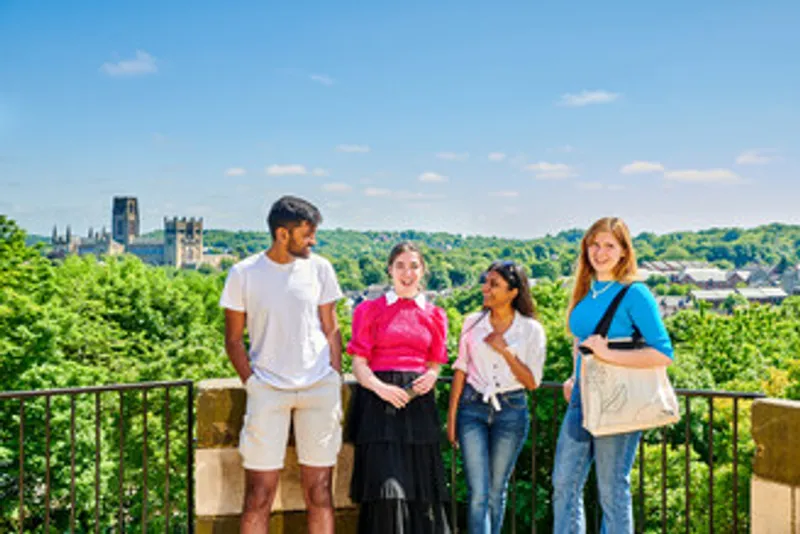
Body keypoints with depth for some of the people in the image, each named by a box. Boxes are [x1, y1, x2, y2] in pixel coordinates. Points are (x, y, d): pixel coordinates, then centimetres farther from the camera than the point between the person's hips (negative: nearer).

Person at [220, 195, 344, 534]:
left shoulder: (319, 268, 5)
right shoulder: (243, 274, -1)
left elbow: (331, 330, 10)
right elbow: (234, 340, 5)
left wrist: (335, 381, 2)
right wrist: (252, 383, -5)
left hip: (319, 389, 2)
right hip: (267, 389, -2)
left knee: (319, 490, 6)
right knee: (259, 493, -2)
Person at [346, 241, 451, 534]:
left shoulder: (435, 315, 13)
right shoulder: (370, 310, 6)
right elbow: (359, 364, 1)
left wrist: (430, 377, -5)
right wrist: (380, 388, -17)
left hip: (419, 402, 3)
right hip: (380, 401, -3)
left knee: (422, 485, 1)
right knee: (386, 485, -11)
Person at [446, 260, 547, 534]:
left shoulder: (531, 330, -1)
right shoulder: (473, 322, 4)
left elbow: (532, 382, -4)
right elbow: (461, 370, 7)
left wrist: (505, 351, -15)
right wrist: (452, 416, 4)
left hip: (511, 411, 0)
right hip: (473, 408, 1)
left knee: (497, 490, 9)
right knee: (478, 492, -7)